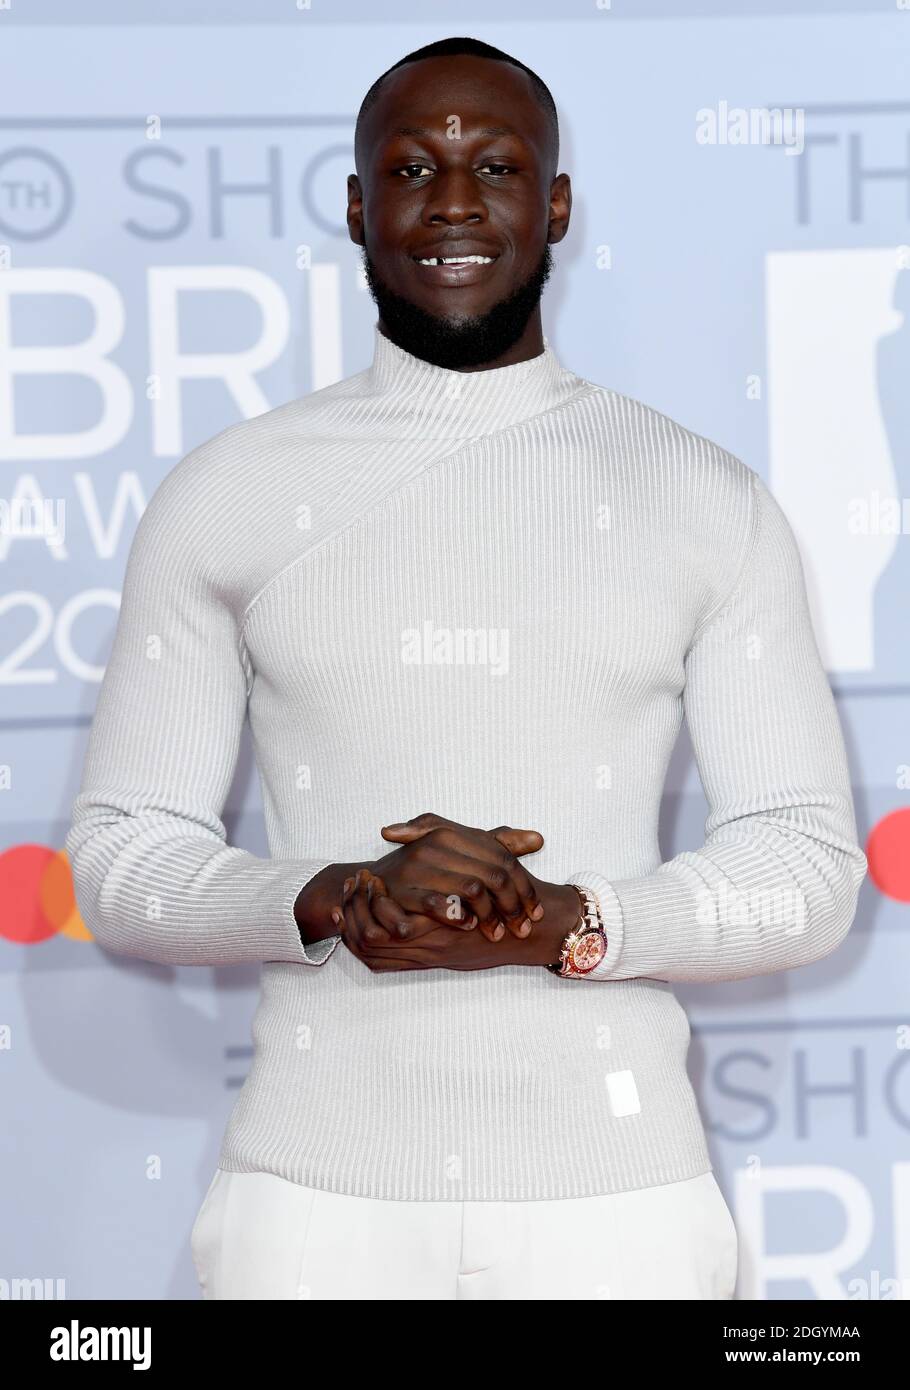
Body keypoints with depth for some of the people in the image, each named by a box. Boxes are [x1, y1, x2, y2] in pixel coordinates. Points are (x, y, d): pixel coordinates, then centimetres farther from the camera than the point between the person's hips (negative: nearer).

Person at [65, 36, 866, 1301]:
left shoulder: (708, 503, 2)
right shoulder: (224, 496, 3)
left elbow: (812, 867, 1)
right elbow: (118, 860, 3)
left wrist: (565, 922, -16)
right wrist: (332, 903, -16)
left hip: (612, 1197, 0)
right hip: (315, 1194, 0)